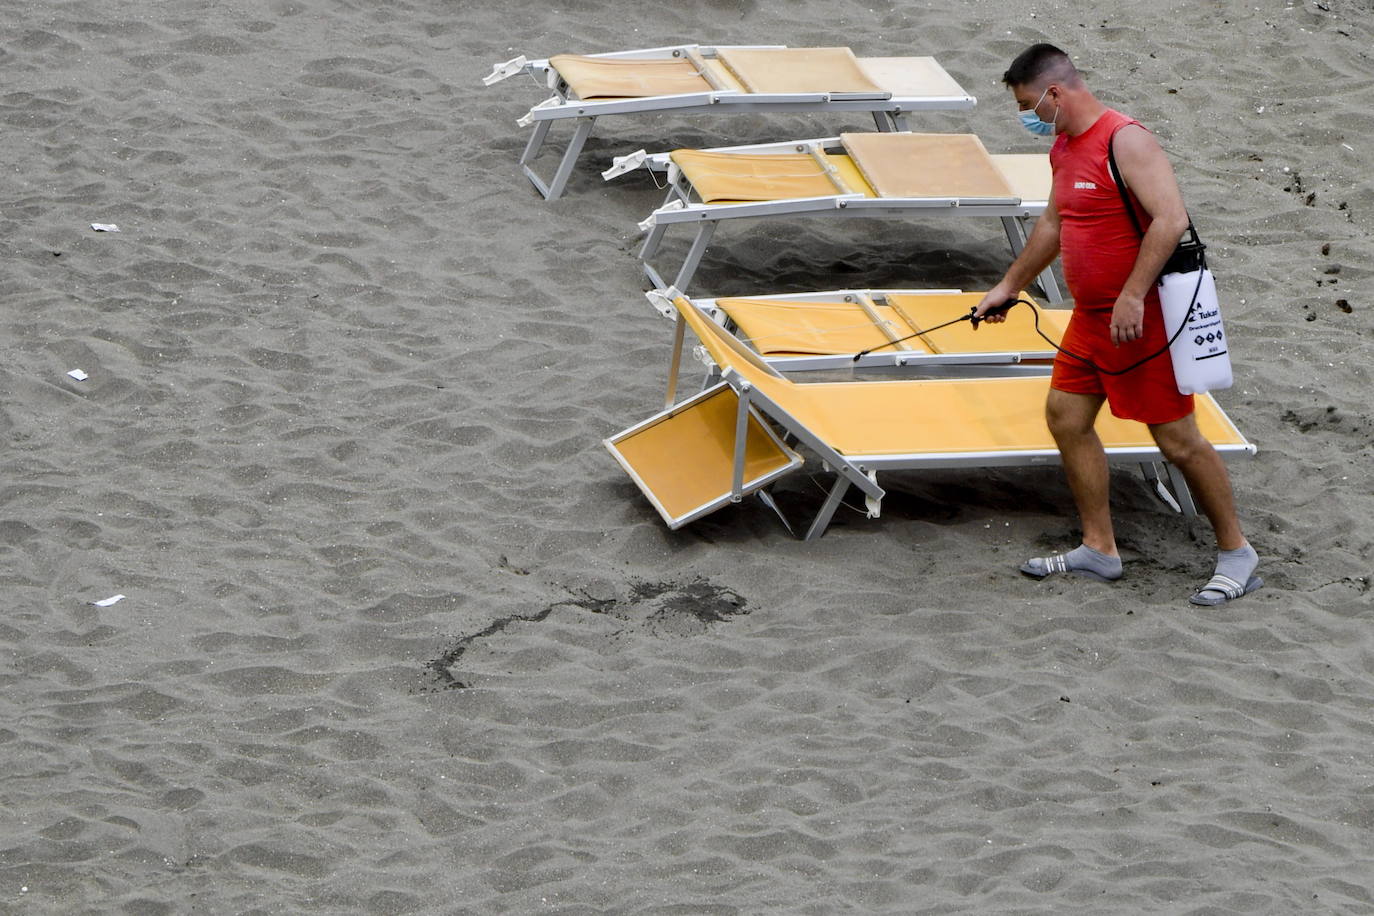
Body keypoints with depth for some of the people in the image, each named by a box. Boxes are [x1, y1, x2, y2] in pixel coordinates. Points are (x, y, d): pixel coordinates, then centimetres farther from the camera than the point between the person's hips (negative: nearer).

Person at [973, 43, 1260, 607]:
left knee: (1178, 441, -3)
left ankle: (1236, 556, 9)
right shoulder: (1064, 148, 11)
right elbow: (1054, 224, 26)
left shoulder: (1125, 141, -19)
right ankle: (1099, 550, 19)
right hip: (1092, 317, 10)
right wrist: (1010, 286, 32)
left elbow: (1170, 220, -28)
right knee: (1066, 417, 10)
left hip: (1143, 320, -10)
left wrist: (1132, 297, -30)